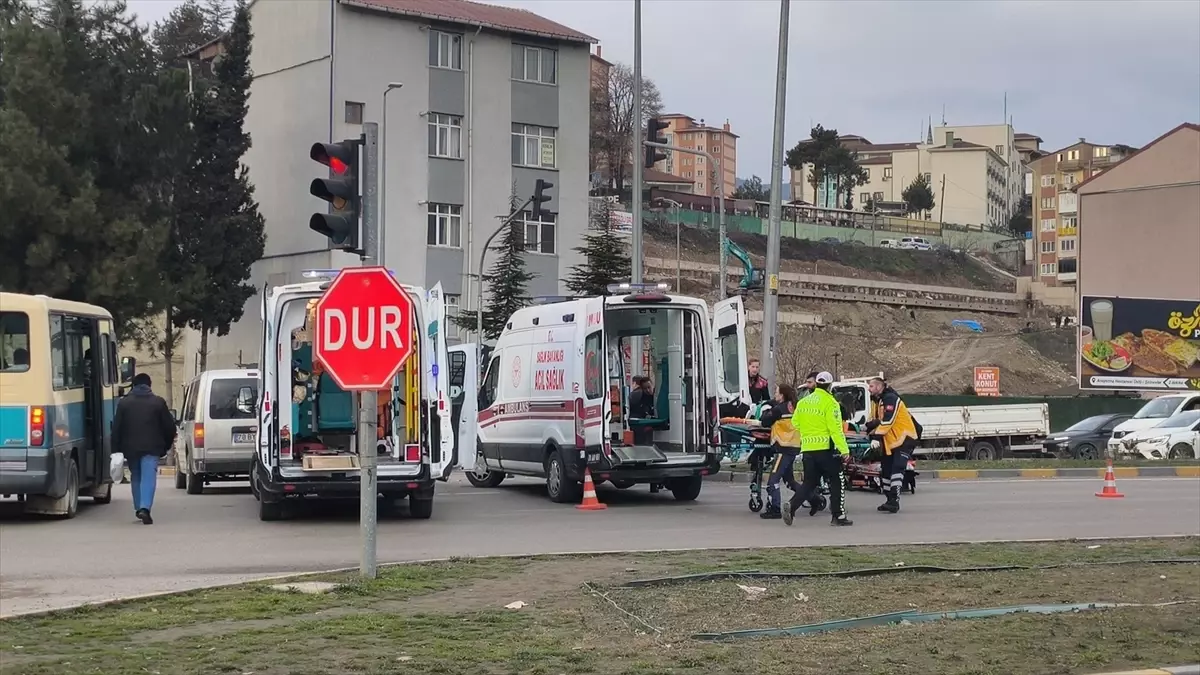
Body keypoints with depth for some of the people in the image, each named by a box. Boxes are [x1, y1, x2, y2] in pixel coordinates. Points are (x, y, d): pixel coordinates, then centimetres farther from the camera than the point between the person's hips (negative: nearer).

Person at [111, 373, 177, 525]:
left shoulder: (124, 402, 5)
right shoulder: (158, 402, 2)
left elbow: (116, 427, 1)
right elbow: (169, 427, 2)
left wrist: (116, 449, 3)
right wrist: (167, 445, 15)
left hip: (130, 447, 2)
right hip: (151, 448, -2)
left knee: (135, 477, 18)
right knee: (148, 477, -8)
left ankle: (139, 508, 21)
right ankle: (144, 508, -25)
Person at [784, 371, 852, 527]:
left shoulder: (803, 402, 9)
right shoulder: (829, 402, -10)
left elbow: (795, 423, 17)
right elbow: (835, 428, -16)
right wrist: (844, 449, -14)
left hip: (807, 449, 6)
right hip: (825, 448, -6)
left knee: (809, 482, 12)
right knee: (836, 482, 7)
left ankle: (791, 507, -7)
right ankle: (838, 516, 7)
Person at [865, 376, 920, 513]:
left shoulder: (890, 399, -18)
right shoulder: (876, 400, 12)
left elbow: (887, 421, -27)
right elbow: (875, 420, 16)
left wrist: (876, 437, -31)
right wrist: (868, 428, -3)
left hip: (904, 438, -10)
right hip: (890, 441, 10)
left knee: (897, 468, -19)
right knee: (885, 470, 10)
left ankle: (895, 501, -23)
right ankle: (890, 500, 20)